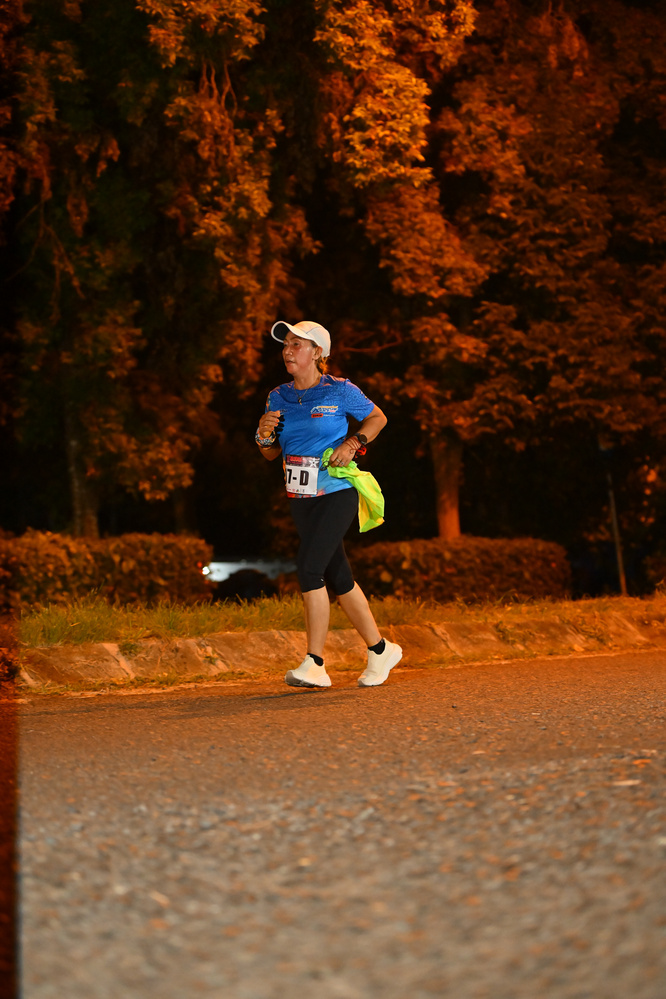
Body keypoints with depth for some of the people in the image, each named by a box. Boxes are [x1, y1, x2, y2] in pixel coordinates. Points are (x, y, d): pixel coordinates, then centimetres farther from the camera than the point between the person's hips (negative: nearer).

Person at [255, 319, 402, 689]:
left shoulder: (340, 391, -7)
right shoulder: (278, 397, 7)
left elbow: (378, 418, 7)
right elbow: (272, 454, 14)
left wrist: (353, 443, -9)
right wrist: (265, 434, -7)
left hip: (337, 493, -6)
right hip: (300, 498, 6)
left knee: (310, 566, -20)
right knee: (339, 578, 10)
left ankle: (315, 665, -17)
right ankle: (380, 650, 24)